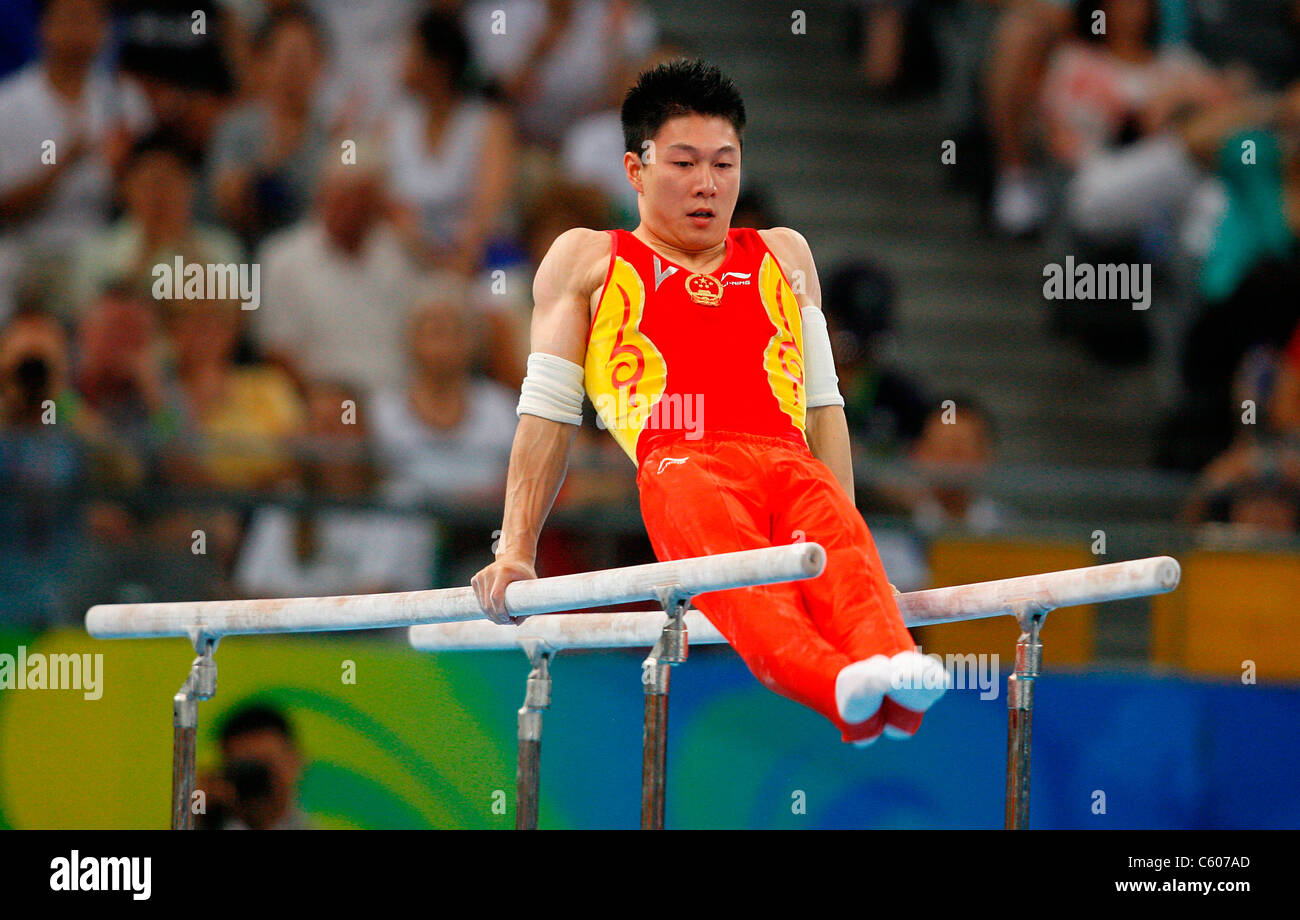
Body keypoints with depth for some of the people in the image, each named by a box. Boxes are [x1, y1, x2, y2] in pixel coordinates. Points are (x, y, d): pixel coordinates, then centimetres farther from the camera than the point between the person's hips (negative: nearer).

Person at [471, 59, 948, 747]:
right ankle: (839, 689, -64)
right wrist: (514, 553, 9)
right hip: (683, 460, -3)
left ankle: (892, 672, -62)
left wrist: (843, 528, 17)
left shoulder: (784, 256, 33)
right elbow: (546, 417, 19)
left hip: (791, 463, 3)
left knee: (842, 554, -33)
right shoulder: (585, 259, 25)